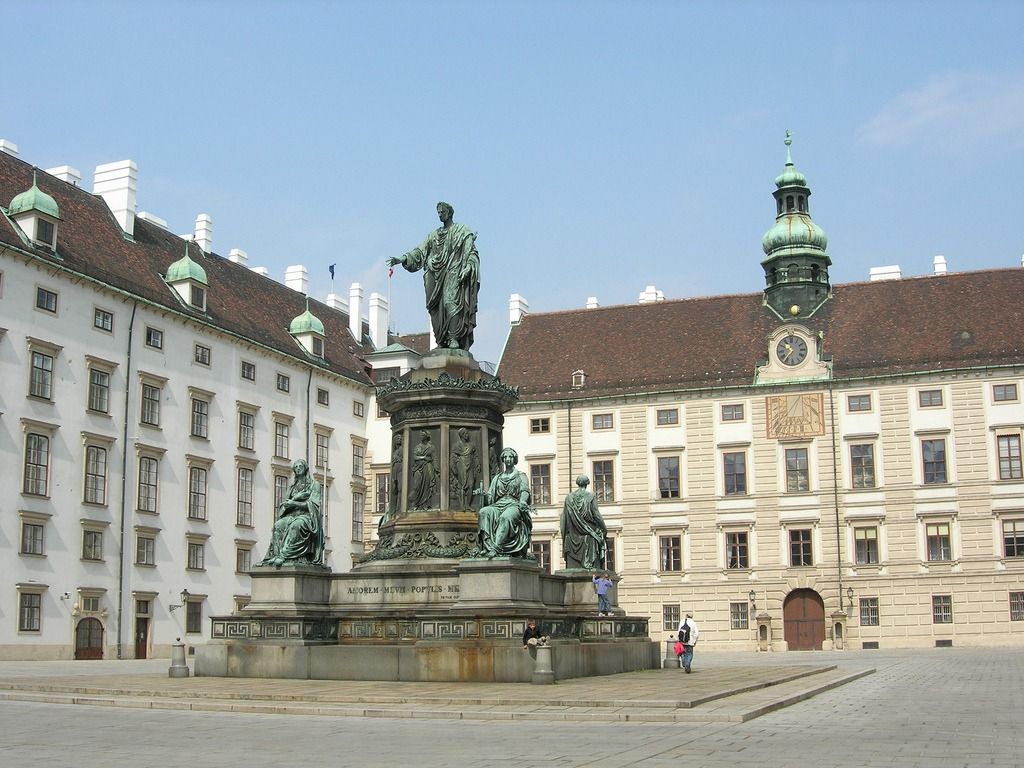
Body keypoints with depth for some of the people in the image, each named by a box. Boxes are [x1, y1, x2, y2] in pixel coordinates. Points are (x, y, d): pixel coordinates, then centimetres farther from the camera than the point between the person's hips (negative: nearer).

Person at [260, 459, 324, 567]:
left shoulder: (314, 485, 8)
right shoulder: (292, 486, 23)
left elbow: (312, 504, -5)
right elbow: (284, 504, 13)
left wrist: (294, 503, -13)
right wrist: (296, 497, -5)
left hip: (306, 516, -5)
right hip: (292, 515, 5)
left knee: (295, 525, -39)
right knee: (278, 525, -29)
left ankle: (284, 555, -49)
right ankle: (276, 555, -42)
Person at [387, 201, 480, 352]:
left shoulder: (463, 231, 7)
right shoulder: (434, 235, 22)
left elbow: (471, 253, -1)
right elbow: (419, 252, 17)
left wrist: (466, 269, -17)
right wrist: (401, 259, 3)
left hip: (454, 273, -5)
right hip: (436, 275, 5)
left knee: (451, 301, -20)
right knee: (437, 308, -4)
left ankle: (454, 339, -23)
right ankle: (442, 341, -5)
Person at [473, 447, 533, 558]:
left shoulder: (521, 476, 16)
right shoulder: (497, 478, 26)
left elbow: (525, 491, -3)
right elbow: (490, 497, 17)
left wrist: (522, 501, -26)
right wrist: (483, 493, -8)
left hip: (514, 506, -3)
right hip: (498, 506, 3)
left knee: (506, 517, -40)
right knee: (484, 512, -32)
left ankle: (496, 548, -53)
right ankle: (488, 545, -47)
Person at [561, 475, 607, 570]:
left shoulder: (569, 498, 4)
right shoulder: (590, 497, -4)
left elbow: (564, 517, 5)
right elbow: (596, 515, -6)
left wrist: (564, 534, 14)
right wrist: (604, 528, 5)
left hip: (573, 536, 3)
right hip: (588, 536, -3)